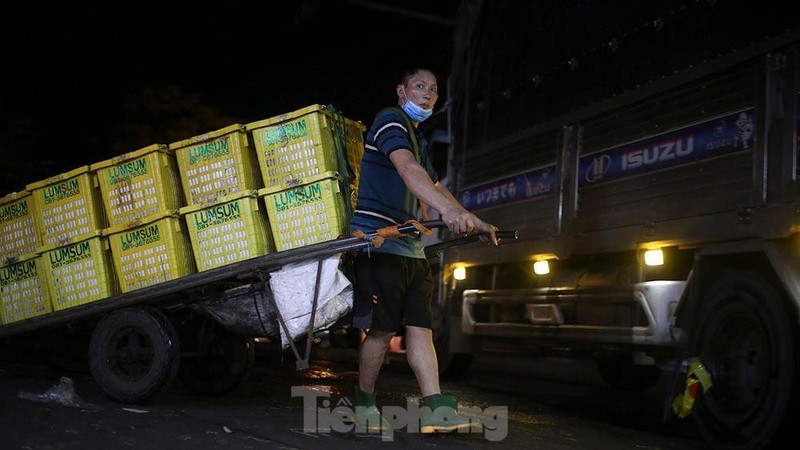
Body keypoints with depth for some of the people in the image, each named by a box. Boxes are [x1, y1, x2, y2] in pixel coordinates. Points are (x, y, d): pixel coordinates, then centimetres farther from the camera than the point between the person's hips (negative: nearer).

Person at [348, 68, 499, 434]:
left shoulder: (419, 141, 25)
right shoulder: (389, 120, -5)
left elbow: (435, 187, 31)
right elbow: (407, 168, -24)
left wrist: (476, 222, 22)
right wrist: (449, 211, -39)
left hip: (410, 246, 9)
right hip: (379, 240, -9)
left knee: (420, 326, 0)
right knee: (383, 328, -6)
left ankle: (437, 410, -3)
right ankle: (364, 407, 9)